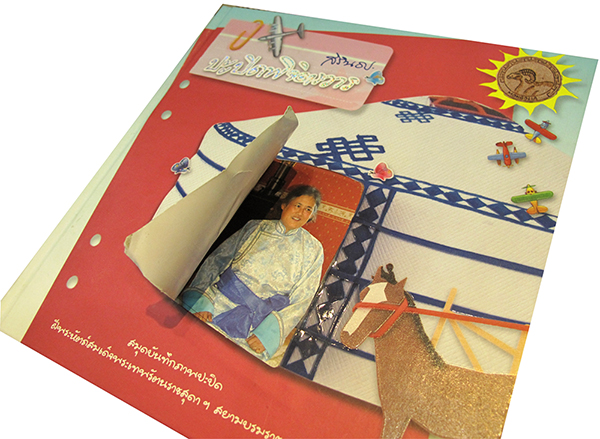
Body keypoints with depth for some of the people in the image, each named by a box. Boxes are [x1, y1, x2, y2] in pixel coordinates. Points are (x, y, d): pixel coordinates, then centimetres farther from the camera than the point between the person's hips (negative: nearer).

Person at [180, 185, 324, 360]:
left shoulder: (312, 249, 8)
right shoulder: (256, 227, 11)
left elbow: (301, 300, 4)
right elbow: (215, 260, 8)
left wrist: (267, 333, -10)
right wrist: (201, 303, -8)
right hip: (217, 299, 2)